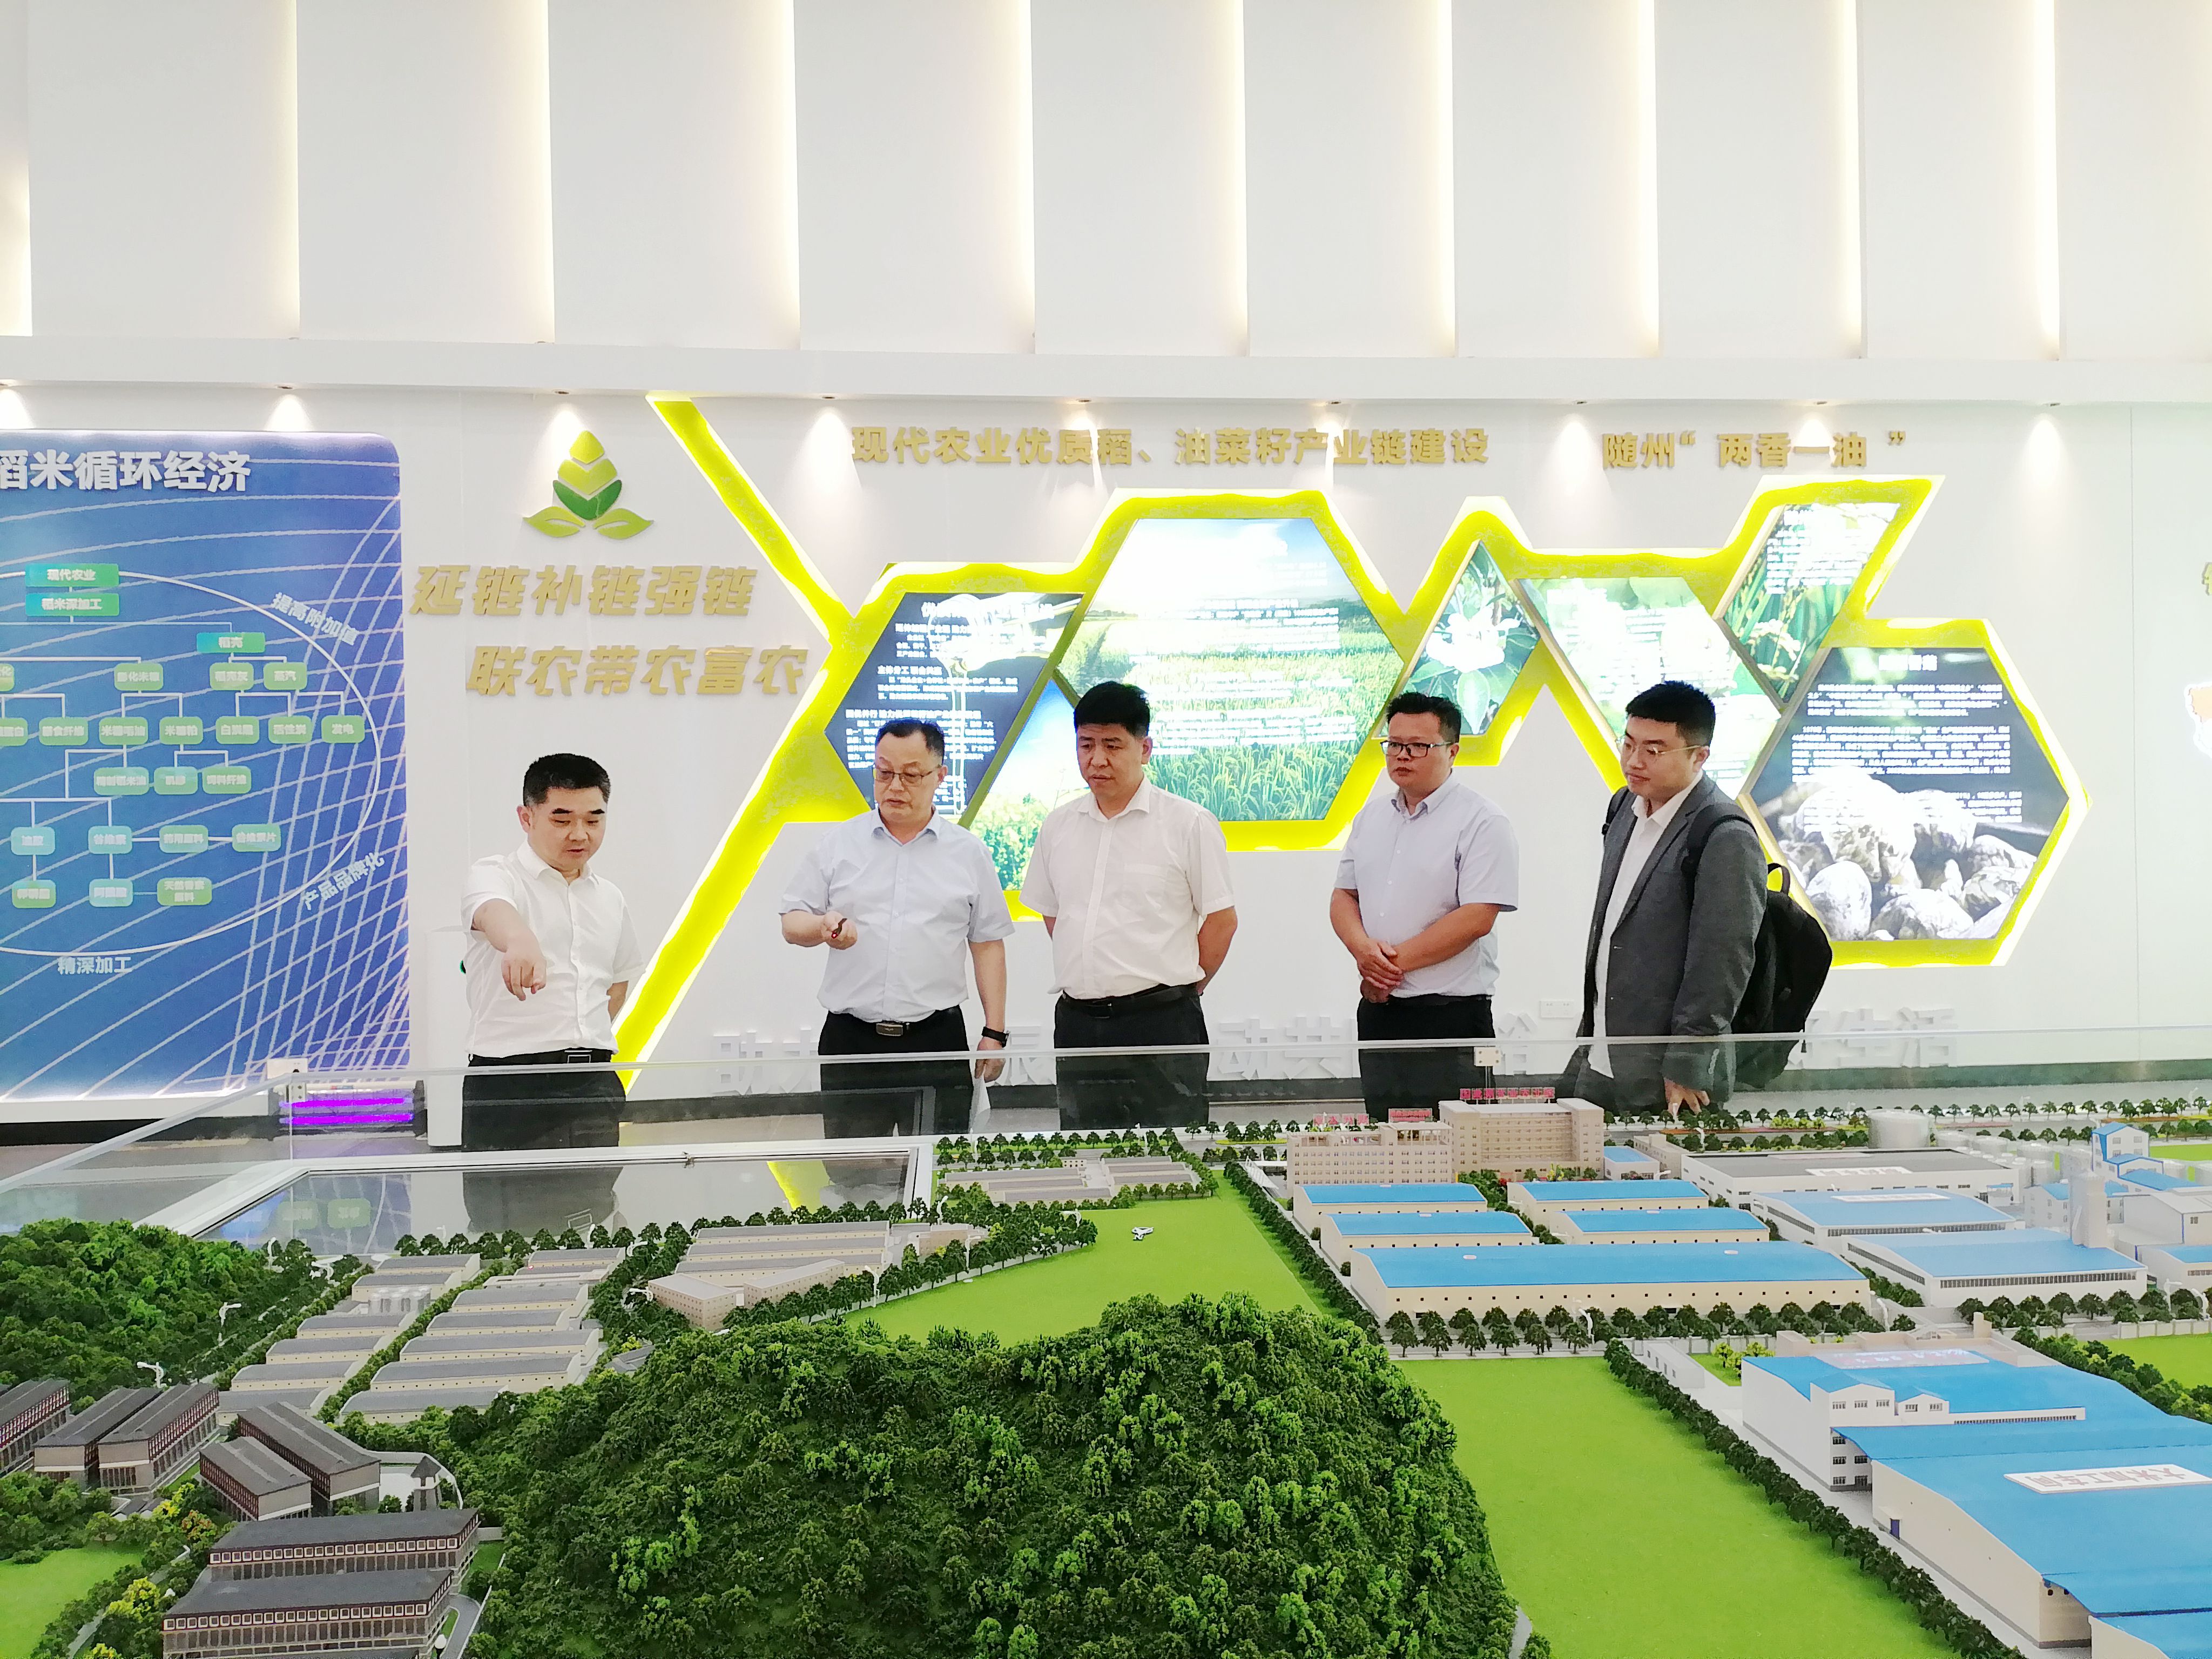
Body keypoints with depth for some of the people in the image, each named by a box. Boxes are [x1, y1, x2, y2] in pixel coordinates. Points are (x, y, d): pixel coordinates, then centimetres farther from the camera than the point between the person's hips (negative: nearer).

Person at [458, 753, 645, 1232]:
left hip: (594, 1088, 6)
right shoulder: (497, 875, -6)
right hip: (509, 1087, -6)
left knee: (592, 1229, 10)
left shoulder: (609, 897, 13)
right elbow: (492, 910, -31)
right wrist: (520, 941, -54)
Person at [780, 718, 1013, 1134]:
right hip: (850, 1038, 1)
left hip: (938, 1040, 0)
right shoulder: (837, 844, 7)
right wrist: (822, 927, -15)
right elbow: (792, 924, 8)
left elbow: (988, 945, 8)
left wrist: (994, 1032, 3)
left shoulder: (969, 853, 7)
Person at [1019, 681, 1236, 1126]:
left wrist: (1181, 987, 4)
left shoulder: (1188, 823, -5)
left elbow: (1222, 920, -2)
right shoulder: (1058, 826, 10)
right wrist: (1092, 981, 13)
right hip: (1077, 1024, 5)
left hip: (1160, 1023, -5)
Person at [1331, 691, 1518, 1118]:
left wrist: (1397, 961, -14)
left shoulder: (1482, 823, -8)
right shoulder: (1373, 816, 14)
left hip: (1450, 1016, -6)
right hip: (1378, 1012, 6)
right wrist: (1363, 948, -7)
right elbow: (1344, 895, 14)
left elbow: (1477, 918, -16)